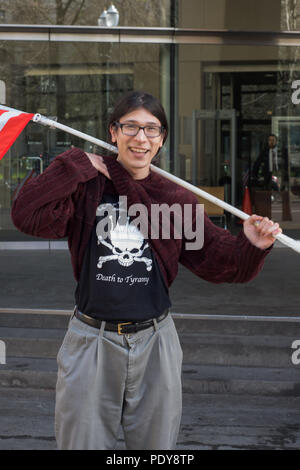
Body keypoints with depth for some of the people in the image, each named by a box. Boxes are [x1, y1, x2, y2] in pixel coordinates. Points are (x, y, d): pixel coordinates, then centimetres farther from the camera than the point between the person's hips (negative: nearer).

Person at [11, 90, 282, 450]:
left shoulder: (178, 200, 3)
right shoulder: (86, 188, -4)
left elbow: (217, 260, 2)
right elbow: (27, 216, -19)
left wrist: (251, 246, -17)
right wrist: (78, 164, -16)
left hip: (155, 343, 2)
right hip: (91, 341, -2)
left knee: (156, 444, 16)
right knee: (83, 442, 10)